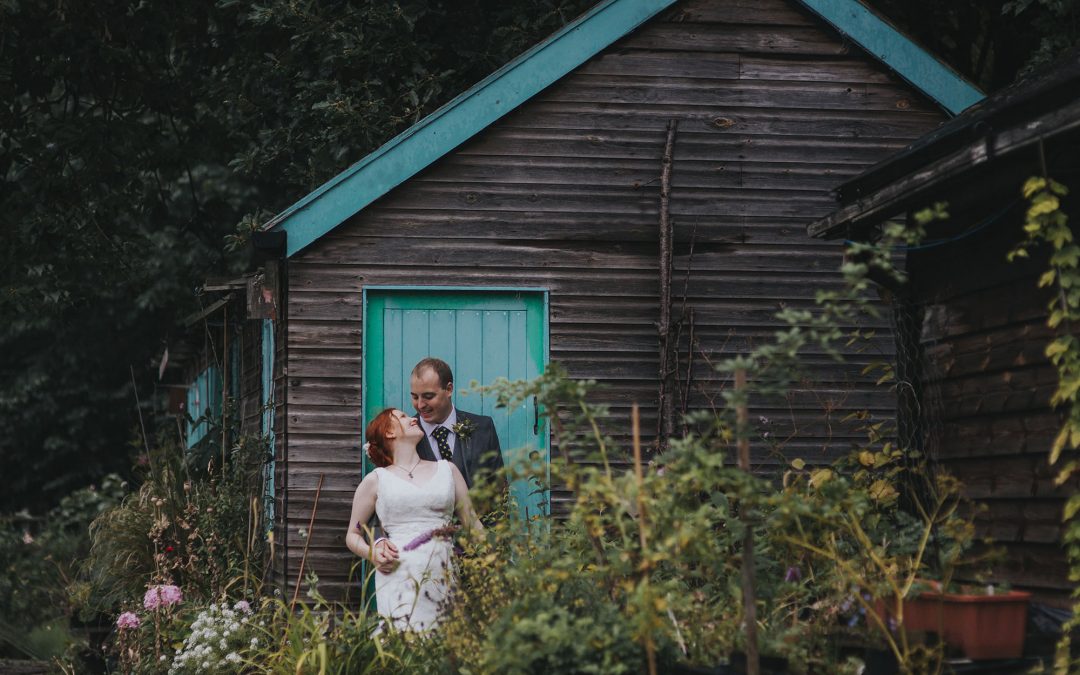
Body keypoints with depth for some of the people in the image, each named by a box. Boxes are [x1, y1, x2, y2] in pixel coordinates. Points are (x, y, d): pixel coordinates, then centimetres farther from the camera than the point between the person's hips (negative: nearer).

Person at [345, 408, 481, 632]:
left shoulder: (447, 470, 19)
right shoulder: (376, 480, 13)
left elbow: (472, 523, 16)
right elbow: (353, 535, 17)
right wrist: (372, 553, -5)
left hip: (444, 577, 2)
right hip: (399, 577, -2)